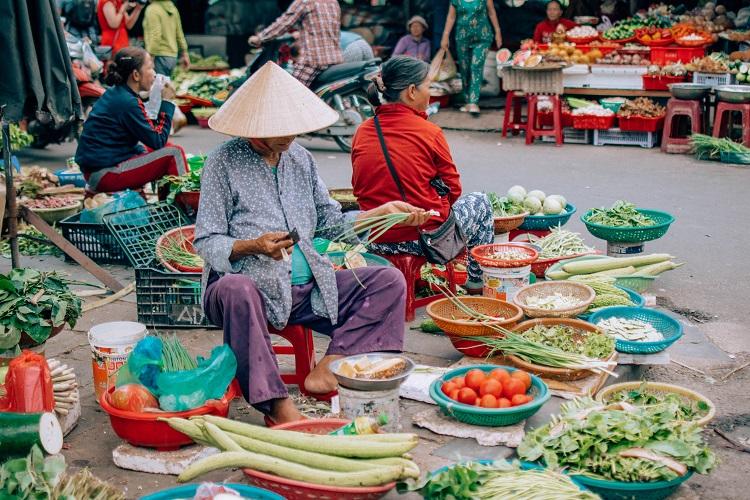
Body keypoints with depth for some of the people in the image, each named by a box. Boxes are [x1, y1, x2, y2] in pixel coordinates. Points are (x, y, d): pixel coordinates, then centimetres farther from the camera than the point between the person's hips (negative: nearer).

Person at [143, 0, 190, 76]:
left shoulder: (152, 9, -13)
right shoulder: (172, 8, 10)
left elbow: (155, 36, -21)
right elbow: (180, 34, 15)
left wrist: (150, 58, -21)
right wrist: (184, 54, 22)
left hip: (160, 56, -8)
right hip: (172, 56, 8)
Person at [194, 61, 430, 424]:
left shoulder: (300, 158, 15)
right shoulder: (224, 162, -2)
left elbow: (330, 222, 18)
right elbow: (207, 242, -6)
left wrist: (383, 211, 8)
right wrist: (252, 246, -24)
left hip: (307, 288, 6)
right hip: (252, 286, -5)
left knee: (389, 280, -9)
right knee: (235, 289, -40)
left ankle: (327, 369, -21)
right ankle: (276, 404, -37)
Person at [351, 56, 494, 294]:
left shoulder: (362, 132, -1)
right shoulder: (429, 132, -13)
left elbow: (359, 186, 10)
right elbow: (453, 190, -3)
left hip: (376, 241, 5)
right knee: (479, 201, 25)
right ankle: (477, 280, 35)